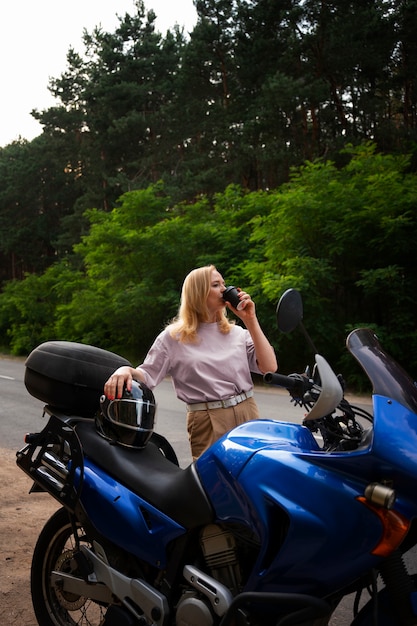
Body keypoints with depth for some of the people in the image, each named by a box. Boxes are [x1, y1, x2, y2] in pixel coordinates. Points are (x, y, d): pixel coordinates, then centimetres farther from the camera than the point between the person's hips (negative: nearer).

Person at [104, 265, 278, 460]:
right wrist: (126, 370, -24)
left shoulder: (237, 333, 10)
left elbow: (269, 367, 0)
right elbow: (147, 375, -1)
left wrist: (250, 321, -3)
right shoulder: (174, 337, 1)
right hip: (209, 424, -3)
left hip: (248, 416, 4)